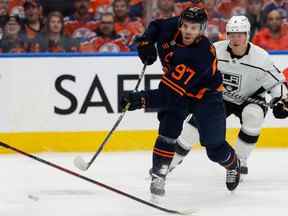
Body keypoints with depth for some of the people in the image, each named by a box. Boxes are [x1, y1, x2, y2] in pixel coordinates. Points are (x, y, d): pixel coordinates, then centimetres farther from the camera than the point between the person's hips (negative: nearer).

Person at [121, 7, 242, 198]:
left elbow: (172, 93, -42)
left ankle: (233, 165, 33)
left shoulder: (203, 55, -38)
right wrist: (146, 42, -13)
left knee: (215, 148, -1)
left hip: (205, 95, -5)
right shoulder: (172, 27, -19)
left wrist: (143, 100, -49)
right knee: (169, 128, -21)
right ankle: (158, 175, -15)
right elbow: (156, 26, 7)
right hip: (175, 90, 5)